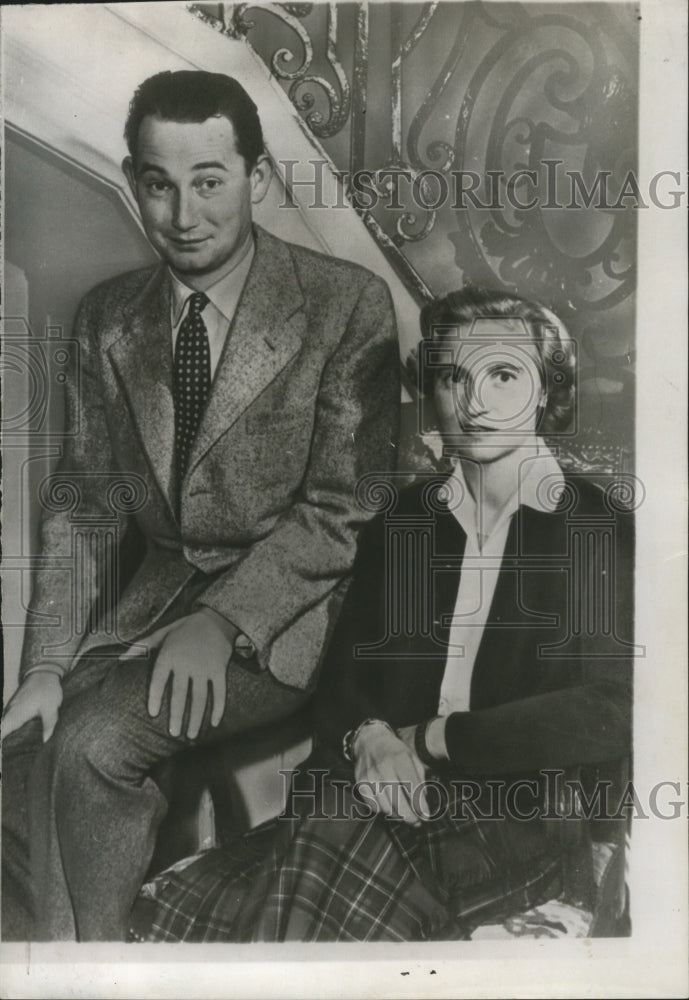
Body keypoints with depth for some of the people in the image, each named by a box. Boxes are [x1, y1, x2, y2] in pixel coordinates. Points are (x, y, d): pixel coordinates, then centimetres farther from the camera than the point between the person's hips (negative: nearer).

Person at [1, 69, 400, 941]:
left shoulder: (348, 304, -7)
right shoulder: (105, 318, 8)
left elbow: (346, 508, -10)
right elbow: (81, 504, 6)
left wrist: (222, 622, -20)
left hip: (287, 608, -4)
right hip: (153, 597, 5)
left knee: (95, 743, -22)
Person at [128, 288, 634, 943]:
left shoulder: (606, 531, -2)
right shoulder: (401, 518, 12)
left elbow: (607, 718, -12)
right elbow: (341, 675, 12)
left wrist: (422, 738, -10)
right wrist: (367, 740, -11)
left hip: (526, 819, -3)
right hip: (390, 798, 3)